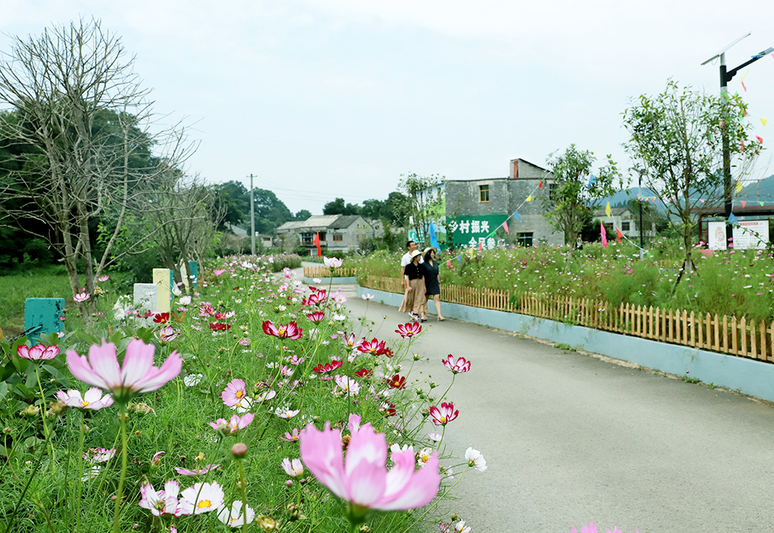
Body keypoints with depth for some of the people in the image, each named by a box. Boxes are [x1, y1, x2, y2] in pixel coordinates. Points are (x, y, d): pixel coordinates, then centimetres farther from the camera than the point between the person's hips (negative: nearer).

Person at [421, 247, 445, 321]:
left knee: (437, 298, -7)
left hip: (435, 284, 4)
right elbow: (422, 275, -8)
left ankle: (439, 316, -13)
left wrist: (439, 283, 14)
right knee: (425, 299, 8)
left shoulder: (435, 263, 8)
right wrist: (424, 286, -12)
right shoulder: (424, 264, -8)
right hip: (427, 284, -4)